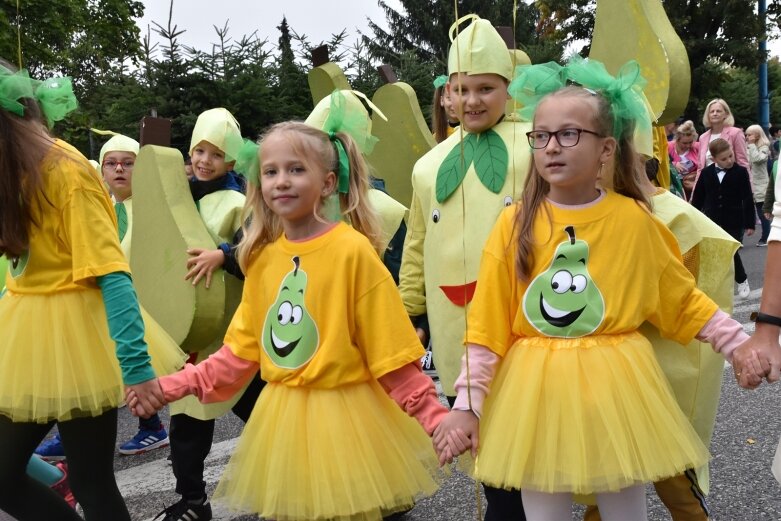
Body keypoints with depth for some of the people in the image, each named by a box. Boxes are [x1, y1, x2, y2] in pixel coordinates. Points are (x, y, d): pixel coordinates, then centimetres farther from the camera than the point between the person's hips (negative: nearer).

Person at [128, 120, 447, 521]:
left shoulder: (353, 251, -15)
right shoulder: (262, 257, 1)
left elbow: (390, 351, -13)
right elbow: (244, 347, 8)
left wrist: (434, 415, -18)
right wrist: (176, 385, 3)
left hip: (344, 415, -5)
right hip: (281, 419, 5)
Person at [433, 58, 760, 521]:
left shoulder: (635, 220, -3)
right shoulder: (514, 225, -6)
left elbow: (684, 301, 9)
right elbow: (486, 329, -5)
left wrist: (741, 344, 5)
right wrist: (467, 406, -8)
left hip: (614, 389, 1)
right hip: (536, 394, 0)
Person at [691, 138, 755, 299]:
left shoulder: (741, 172, -4)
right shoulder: (706, 173, 1)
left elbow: (748, 199, -3)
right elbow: (698, 198, 7)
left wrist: (750, 223, -5)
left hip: (734, 223, -2)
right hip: (712, 222, 2)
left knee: (732, 253, 1)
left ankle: (742, 281, 26)